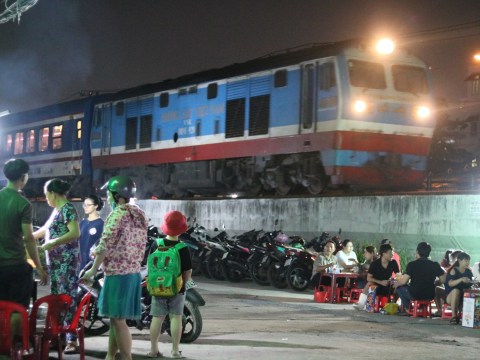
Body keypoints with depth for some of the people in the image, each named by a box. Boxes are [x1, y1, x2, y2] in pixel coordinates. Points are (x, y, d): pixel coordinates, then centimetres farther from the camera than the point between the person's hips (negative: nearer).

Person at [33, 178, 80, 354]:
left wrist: (53, 243, -28)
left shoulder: (68, 209, -11)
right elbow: (46, 229, 32)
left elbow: (75, 233, -22)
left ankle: (72, 340, -11)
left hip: (66, 261, -10)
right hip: (55, 261, 10)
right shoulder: (56, 210, 17)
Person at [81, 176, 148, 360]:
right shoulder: (140, 215, 13)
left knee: (118, 320, -4)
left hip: (118, 273, -9)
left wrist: (93, 270, -11)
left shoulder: (117, 215, -13)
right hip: (134, 272, 9)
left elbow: (106, 245, -16)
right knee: (115, 318, 17)